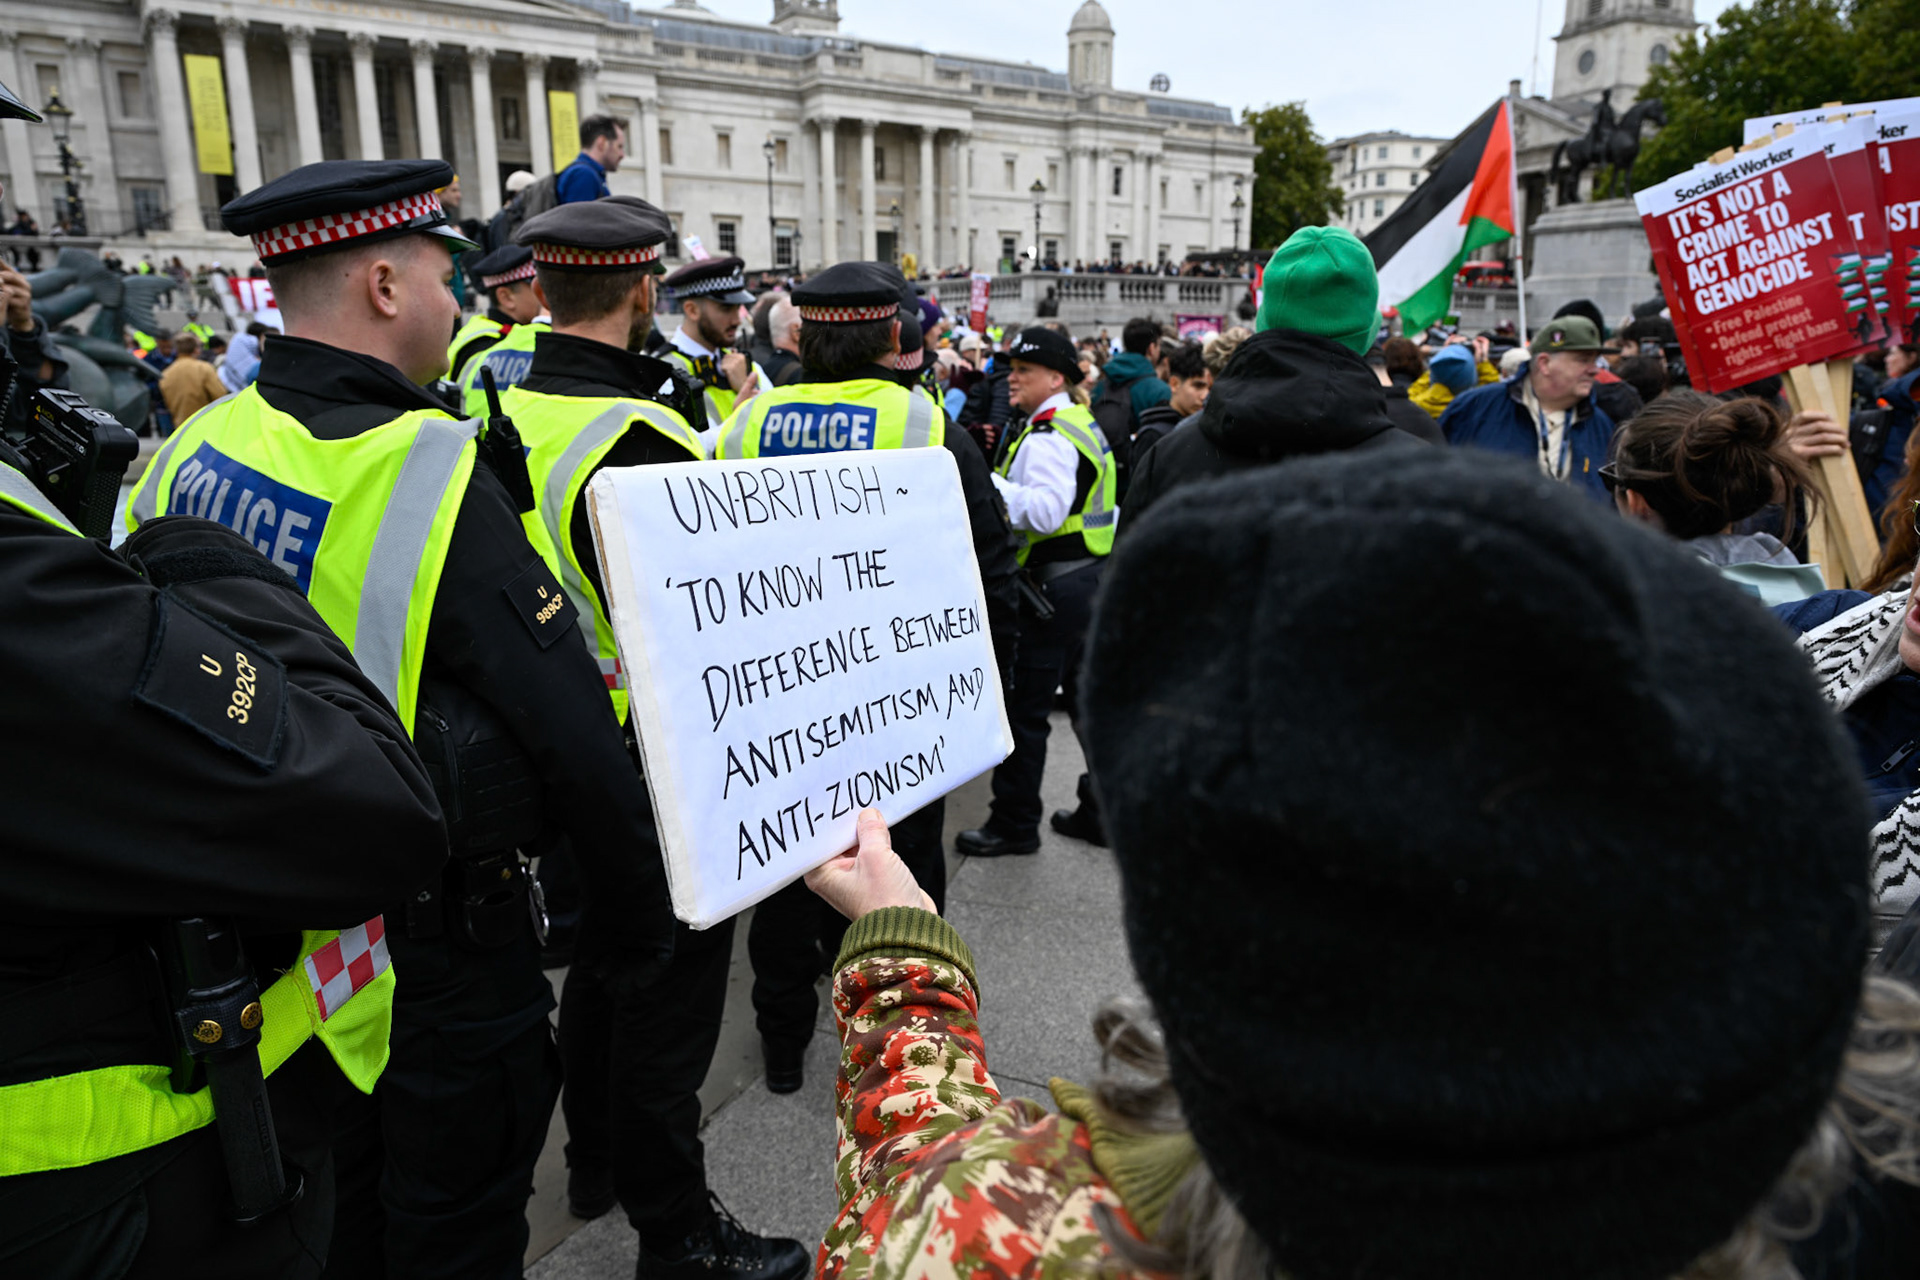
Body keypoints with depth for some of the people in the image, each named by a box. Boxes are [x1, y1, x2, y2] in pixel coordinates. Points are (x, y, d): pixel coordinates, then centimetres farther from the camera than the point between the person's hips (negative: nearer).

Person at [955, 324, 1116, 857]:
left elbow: (1047, 510, -28)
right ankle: (1099, 811, 25)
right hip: (1091, 577, 10)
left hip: (1053, 587, -10)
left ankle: (1014, 823, 10)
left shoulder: (1048, 436, -16)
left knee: (1023, 708, -1)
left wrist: (987, 482, -26)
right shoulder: (1083, 424, 17)